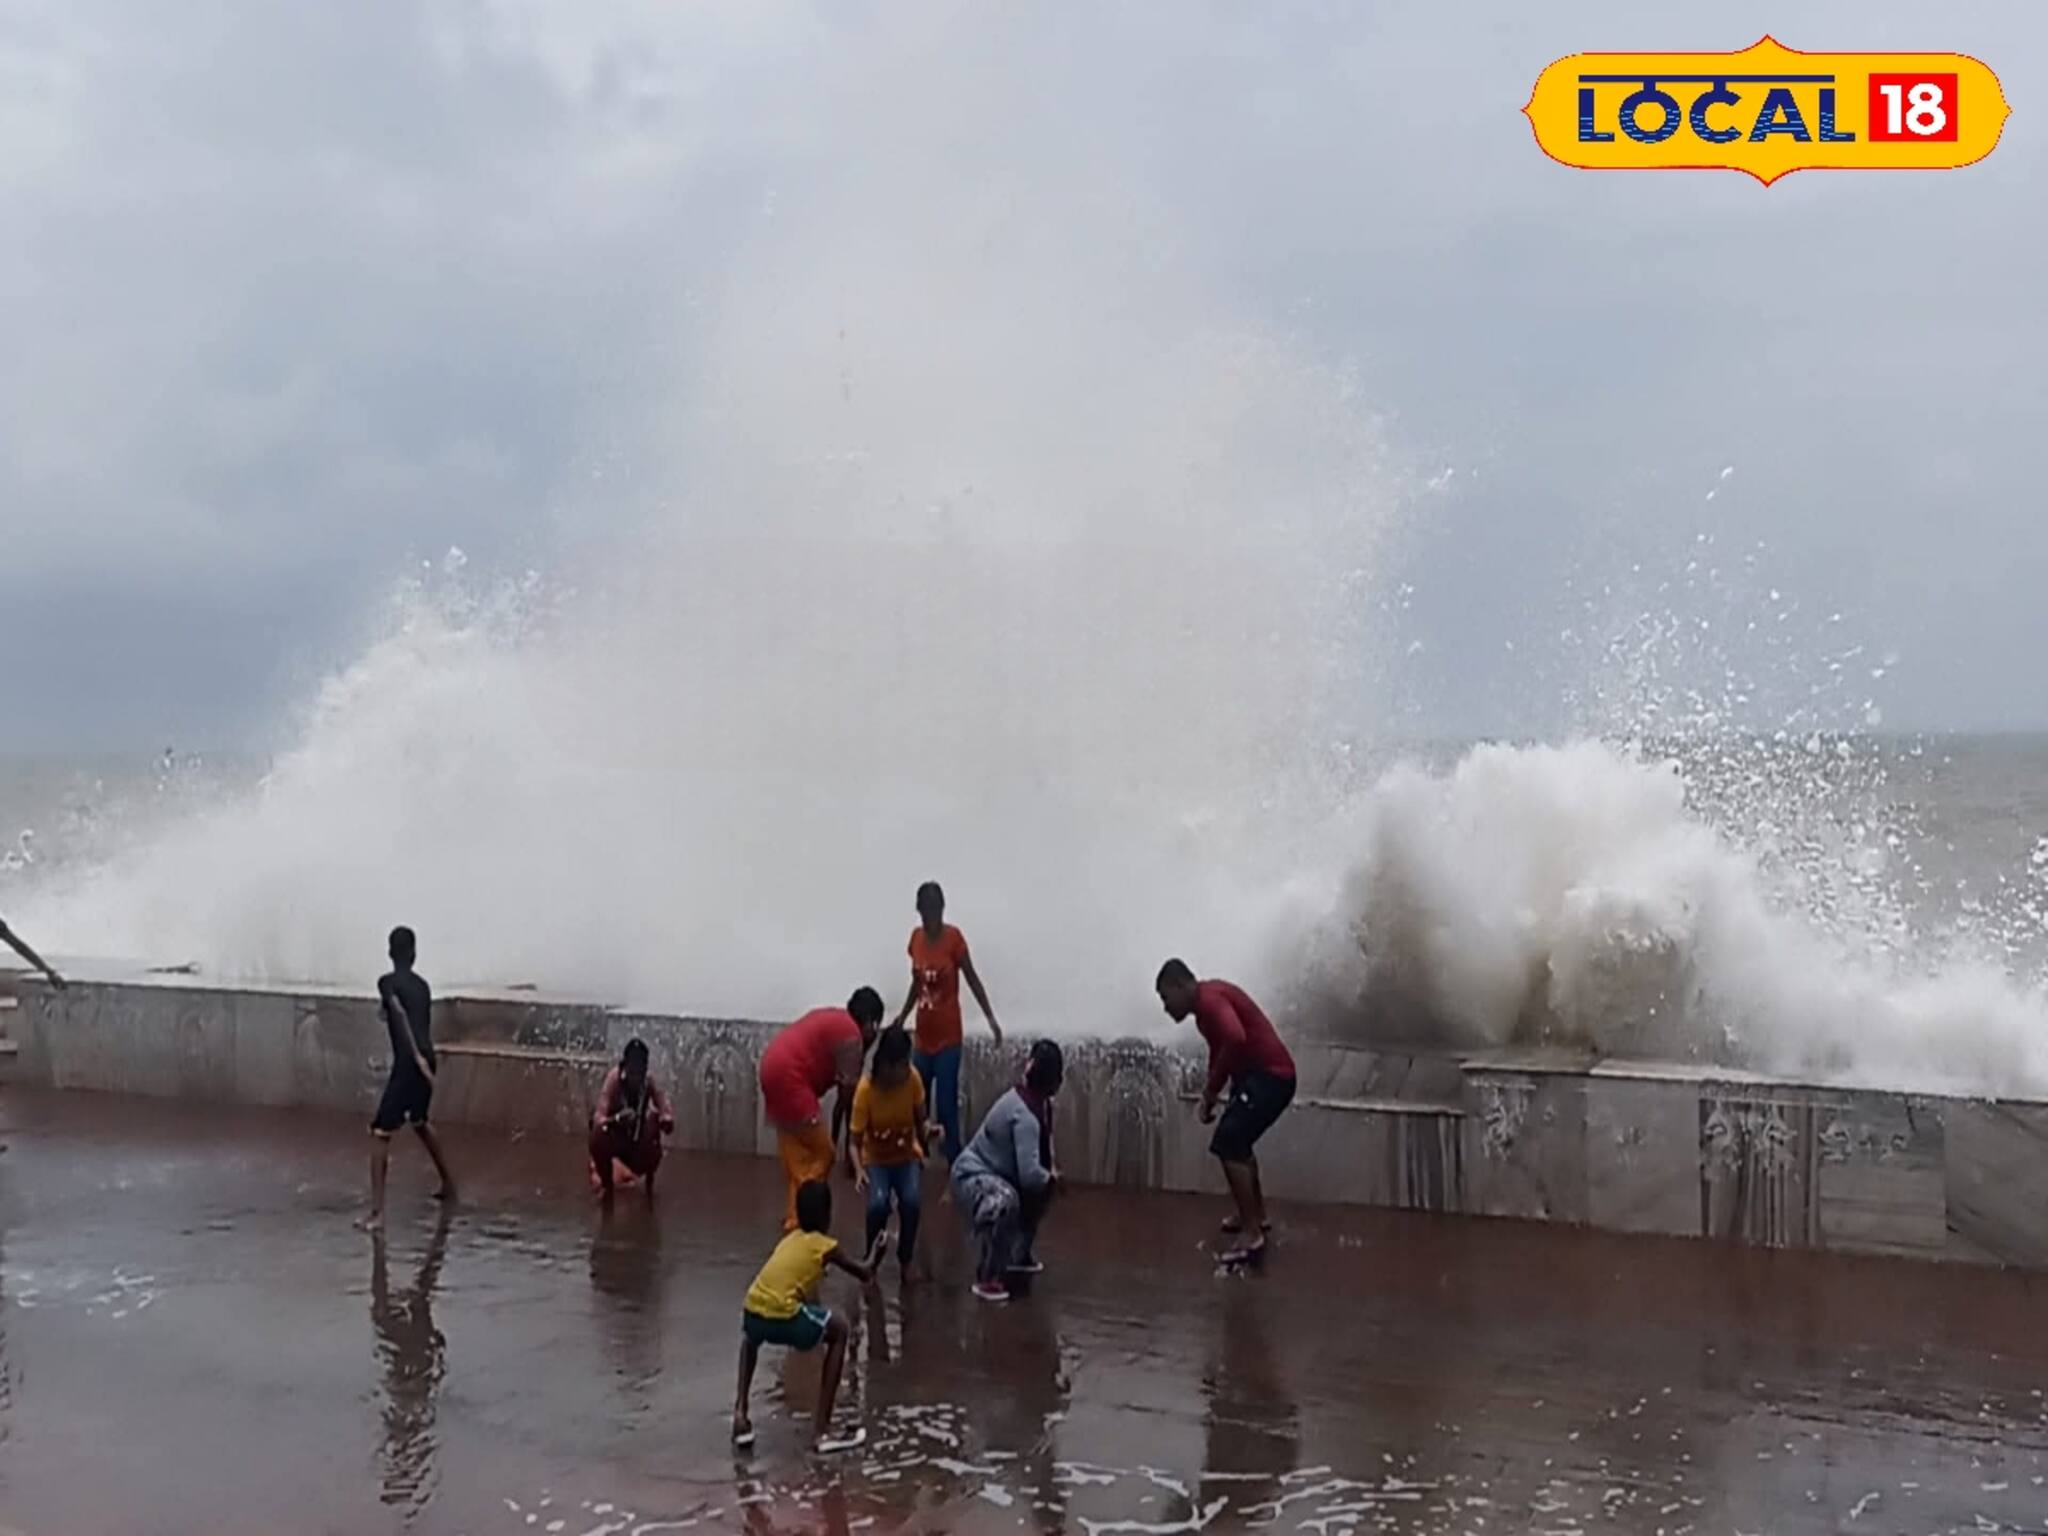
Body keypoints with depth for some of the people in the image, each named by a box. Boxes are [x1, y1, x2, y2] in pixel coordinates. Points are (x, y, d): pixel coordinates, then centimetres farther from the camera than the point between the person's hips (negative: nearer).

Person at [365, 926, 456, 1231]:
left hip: (408, 1063, -7)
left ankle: (377, 1212, -21)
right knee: (419, 1122, 32)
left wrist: (416, 1056, -25)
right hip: (426, 1060, 7)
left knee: (381, 1134, -9)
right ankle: (448, 1184, 45)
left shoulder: (387, 982, -4)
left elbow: (400, 1015, -20)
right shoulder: (422, 985, 16)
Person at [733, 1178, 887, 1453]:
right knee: (840, 1331, 19)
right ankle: (821, 1429, 15)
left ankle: (740, 1413, 26)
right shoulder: (826, 1246, 10)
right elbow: (865, 1276, 26)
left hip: (752, 1314, 6)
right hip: (783, 1317, -6)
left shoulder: (789, 1239, 24)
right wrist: (874, 1256, 47)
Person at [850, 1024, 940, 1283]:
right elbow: (854, 1141, -19)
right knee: (878, 1204, -29)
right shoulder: (866, 1088, -24)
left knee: (911, 1202, -26)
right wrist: (859, 1170, -38)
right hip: (876, 1159, -2)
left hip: (907, 1156, 2)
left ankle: (906, 1260, 0)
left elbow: (919, 1121, -4)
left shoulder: (913, 1079, -17)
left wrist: (928, 1132, -27)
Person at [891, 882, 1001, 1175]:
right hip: (923, 1036, 5)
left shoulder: (953, 937, -12)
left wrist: (991, 1019, -9)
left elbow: (972, 980, -6)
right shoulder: (916, 937, 3)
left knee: (946, 1106, -6)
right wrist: (903, 1015, 20)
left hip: (948, 1037, -5)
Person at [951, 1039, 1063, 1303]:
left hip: (996, 1173, 10)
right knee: (1004, 1203, -39)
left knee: (1044, 1185, 24)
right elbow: (1029, 1174, -37)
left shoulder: (1036, 1100, -2)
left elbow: (1044, 1139, 16)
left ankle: (1020, 1254, 38)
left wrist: (1050, 1168, -3)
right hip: (971, 1177, -10)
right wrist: (1051, 1178, -16)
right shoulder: (1026, 1115, -30)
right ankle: (987, 1278, -26)